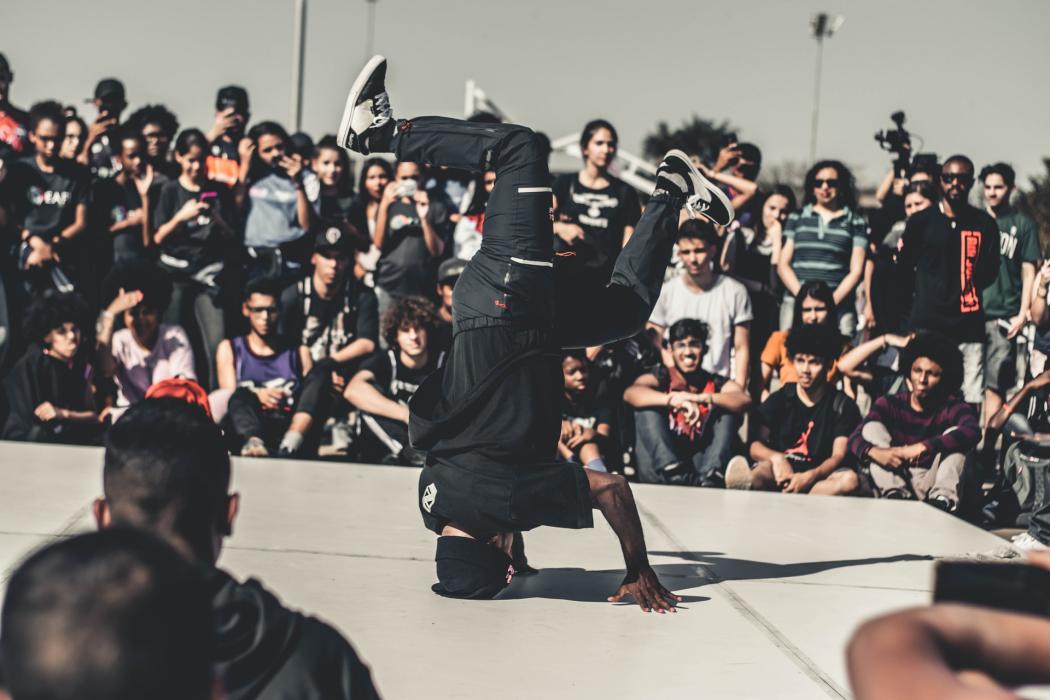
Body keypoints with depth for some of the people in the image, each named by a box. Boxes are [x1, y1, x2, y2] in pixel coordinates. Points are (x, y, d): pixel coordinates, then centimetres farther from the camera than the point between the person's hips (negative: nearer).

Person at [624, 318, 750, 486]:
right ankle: (673, 472, -36)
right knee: (647, 406, -13)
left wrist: (701, 398, -28)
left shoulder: (715, 383, 11)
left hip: (701, 465, 1)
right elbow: (630, 393, -15)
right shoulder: (662, 377, 8)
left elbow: (744, 400, -11)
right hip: (660, 473, 0)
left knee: (726, 408, -9)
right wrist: (673, 400, -32)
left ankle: (711, 476, -34)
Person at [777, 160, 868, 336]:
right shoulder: (797, 218, 17)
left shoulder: (855, 221, 12)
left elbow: (856, 271, 6)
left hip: (839, 305, -1)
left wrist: (833, 300, -8)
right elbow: (783, 265, 11)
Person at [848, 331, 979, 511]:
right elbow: (855, 438, -9)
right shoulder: (889, 404, 4)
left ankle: (943, 498, -36)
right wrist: (874, 452, -34)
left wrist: (922, 447, -38)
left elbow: (973, 432, -27)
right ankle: (894, 494, -33)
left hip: (931, 485, -2)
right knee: (872, 427, -12)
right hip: (895, 481, 2)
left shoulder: (953, 408, -2)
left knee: (954, 434, -17)